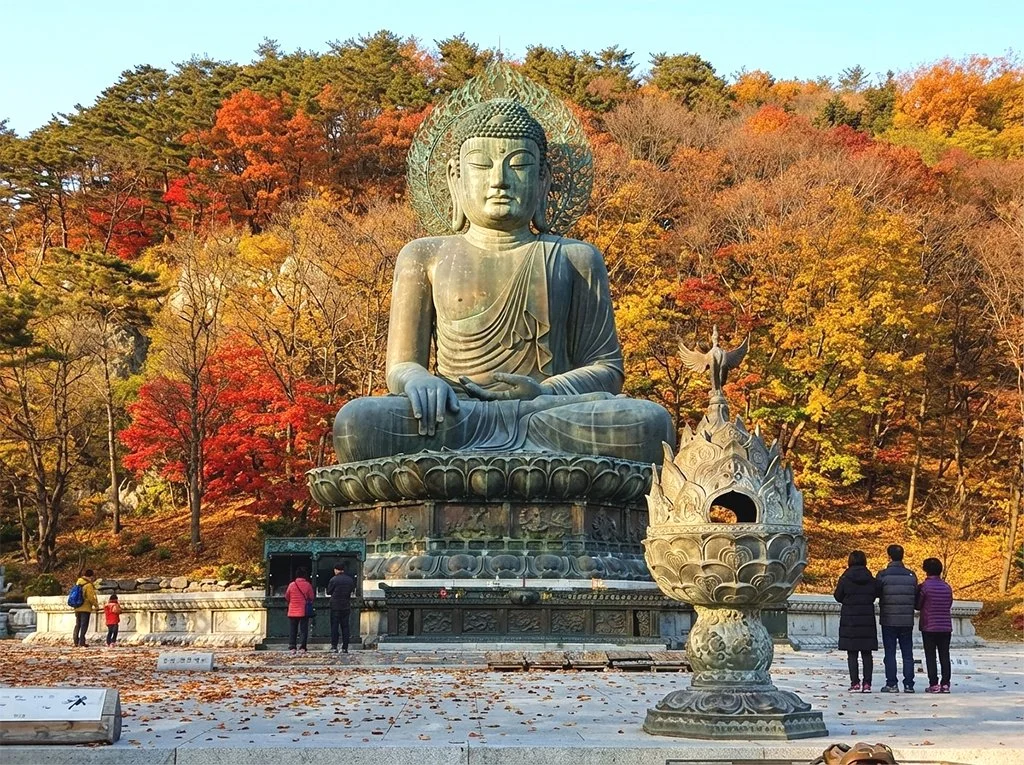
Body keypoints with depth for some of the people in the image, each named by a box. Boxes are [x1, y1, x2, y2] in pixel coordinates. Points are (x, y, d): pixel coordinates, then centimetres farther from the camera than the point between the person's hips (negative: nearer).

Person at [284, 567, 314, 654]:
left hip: (293, 611, 1)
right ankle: (302, 647, -1)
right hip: (304, 611, -1)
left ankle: (292, 647, 2)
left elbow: (287, 598, 6)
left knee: (292, 630, 7)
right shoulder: (308, 585, -6)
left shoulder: (291, 585, -3)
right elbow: (311, 598, 1)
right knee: (304, 629, 4)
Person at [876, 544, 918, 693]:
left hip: (888, 620, -3)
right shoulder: (911, 575, 1)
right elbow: (917, 598, 5)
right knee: (907, 653, 8)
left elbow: (876, 594, -3)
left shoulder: (883, 575, -9)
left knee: (890, 653, 3)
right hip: (907, 621, 3)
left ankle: (892, 684, 0)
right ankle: (908, 684, 7)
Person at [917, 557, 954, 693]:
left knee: (930, 656, 0)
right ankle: (945, 684, 4)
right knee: (944, 656, 6)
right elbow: (949, 604, 12)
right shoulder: (947, 587, 4)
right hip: (946, 627, 4)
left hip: (929, 627, -4)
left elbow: (917, 605, -2)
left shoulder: (924, 586, -9)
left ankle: (934, 684, -5)